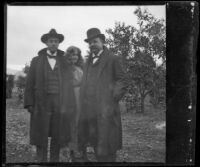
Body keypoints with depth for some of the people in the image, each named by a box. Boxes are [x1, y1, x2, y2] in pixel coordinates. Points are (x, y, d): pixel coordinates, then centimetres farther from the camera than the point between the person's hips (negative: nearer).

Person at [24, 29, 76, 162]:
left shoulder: (65, 61, 9)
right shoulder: (36, 61, 6)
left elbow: (69, 83, 6)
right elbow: (30, 83, 3)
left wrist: (70, 104, -1)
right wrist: (29, 104, -5)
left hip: (60, 103, 1)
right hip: (41, 102, -1)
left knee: (57, 136, 2)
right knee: (41, 136, -2)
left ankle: (54, 161, 12)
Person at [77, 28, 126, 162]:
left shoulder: (113, 59, 3)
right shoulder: (88, 62, 22)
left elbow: (121, 81, 1)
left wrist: (114, 98, -11)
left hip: (105, 107, -5)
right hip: (89, 108, 5)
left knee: (105, 142, -7)